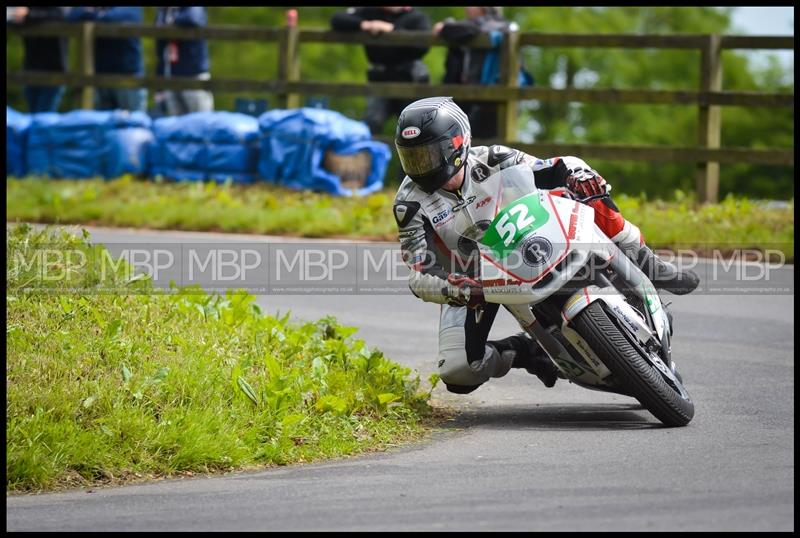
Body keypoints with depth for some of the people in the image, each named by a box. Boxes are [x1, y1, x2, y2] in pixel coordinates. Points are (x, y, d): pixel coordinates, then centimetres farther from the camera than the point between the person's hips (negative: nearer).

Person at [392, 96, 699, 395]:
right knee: (456, 372, -24)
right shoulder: (410, 204, -19)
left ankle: (646, 267, -5)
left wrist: (581, 175, -35)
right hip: (469, 282, -1)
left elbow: (561, 169, -11)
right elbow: (421, 276, -21)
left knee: (587, 192, -18)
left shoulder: (491, 161, -16)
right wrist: (453, 291, -42)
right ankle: (522, 352, 6)